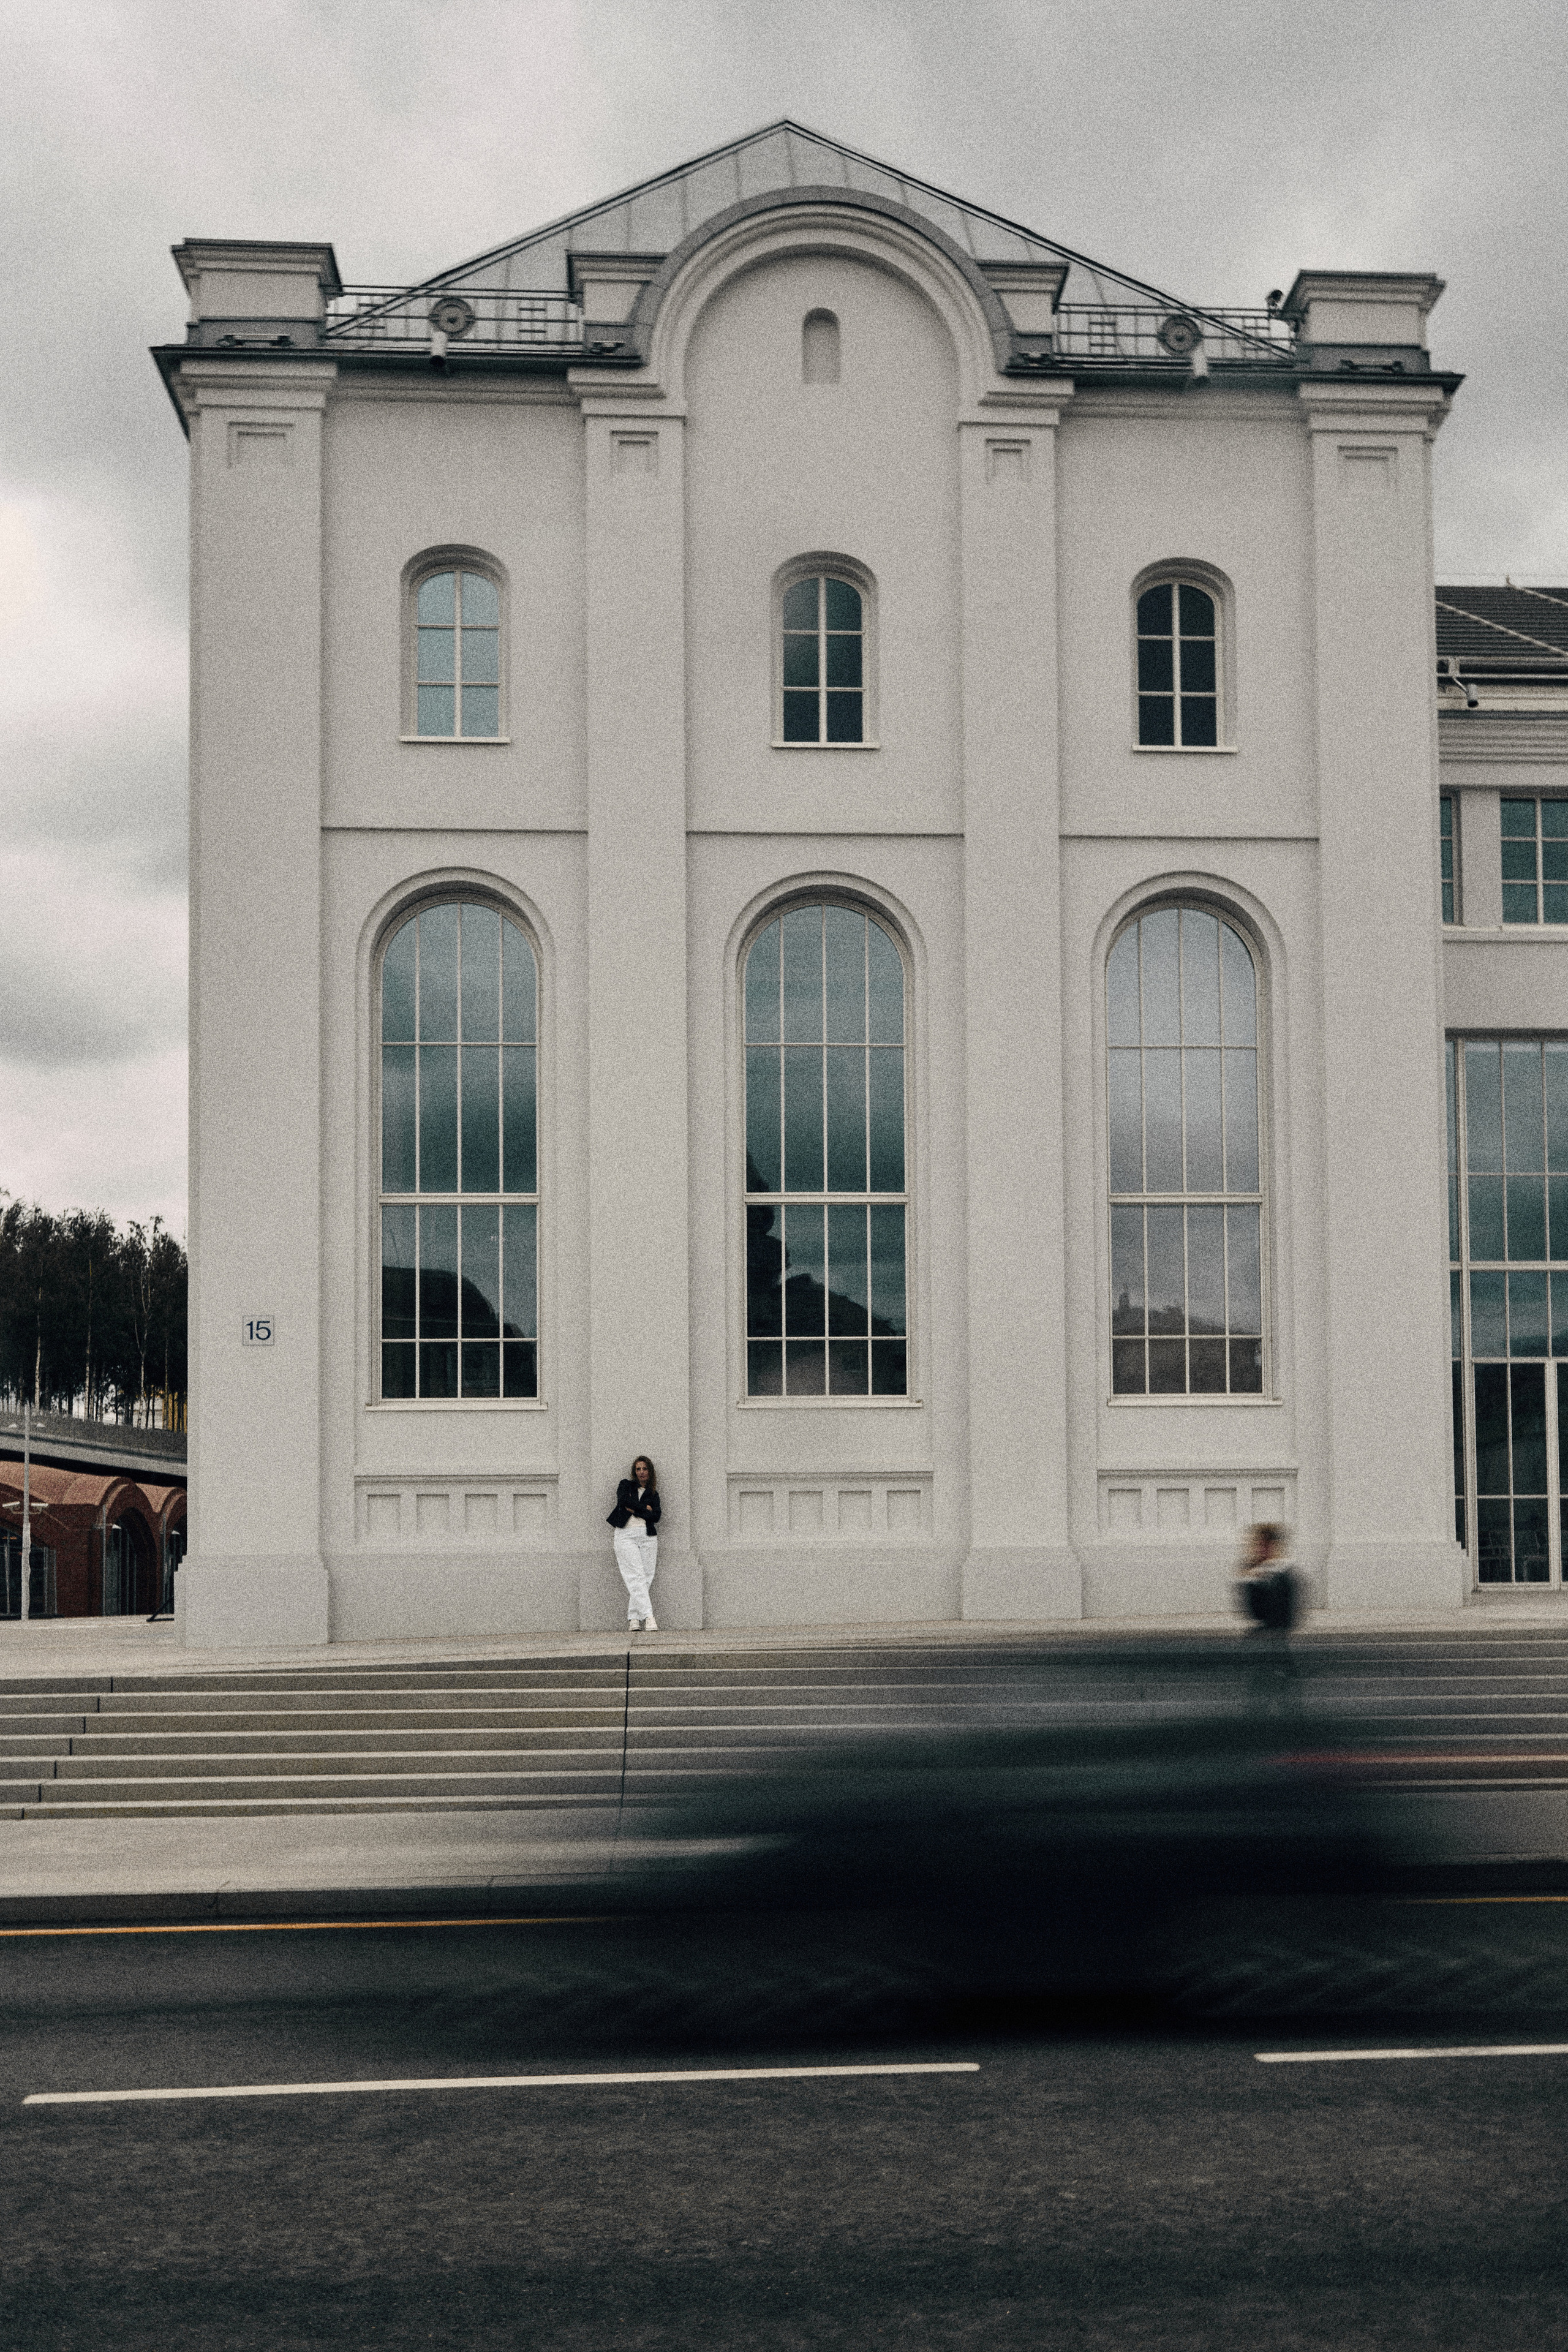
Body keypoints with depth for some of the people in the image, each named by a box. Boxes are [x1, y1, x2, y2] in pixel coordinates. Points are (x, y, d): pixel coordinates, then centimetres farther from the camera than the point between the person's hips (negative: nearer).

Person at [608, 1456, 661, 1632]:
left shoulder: (653, 1495, 18)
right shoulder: (626, 1485, 15)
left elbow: (656, 1517, 2)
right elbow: (623, 1500, -6)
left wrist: (634, 1510, -4)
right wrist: (645, 1509, -1)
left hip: (647, 1536, 3)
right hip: (626, 1535, -3)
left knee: (645, 1578, -6)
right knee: (635, 1576, -15)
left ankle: (633, 1619, -3)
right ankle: (648, 1617, -24)